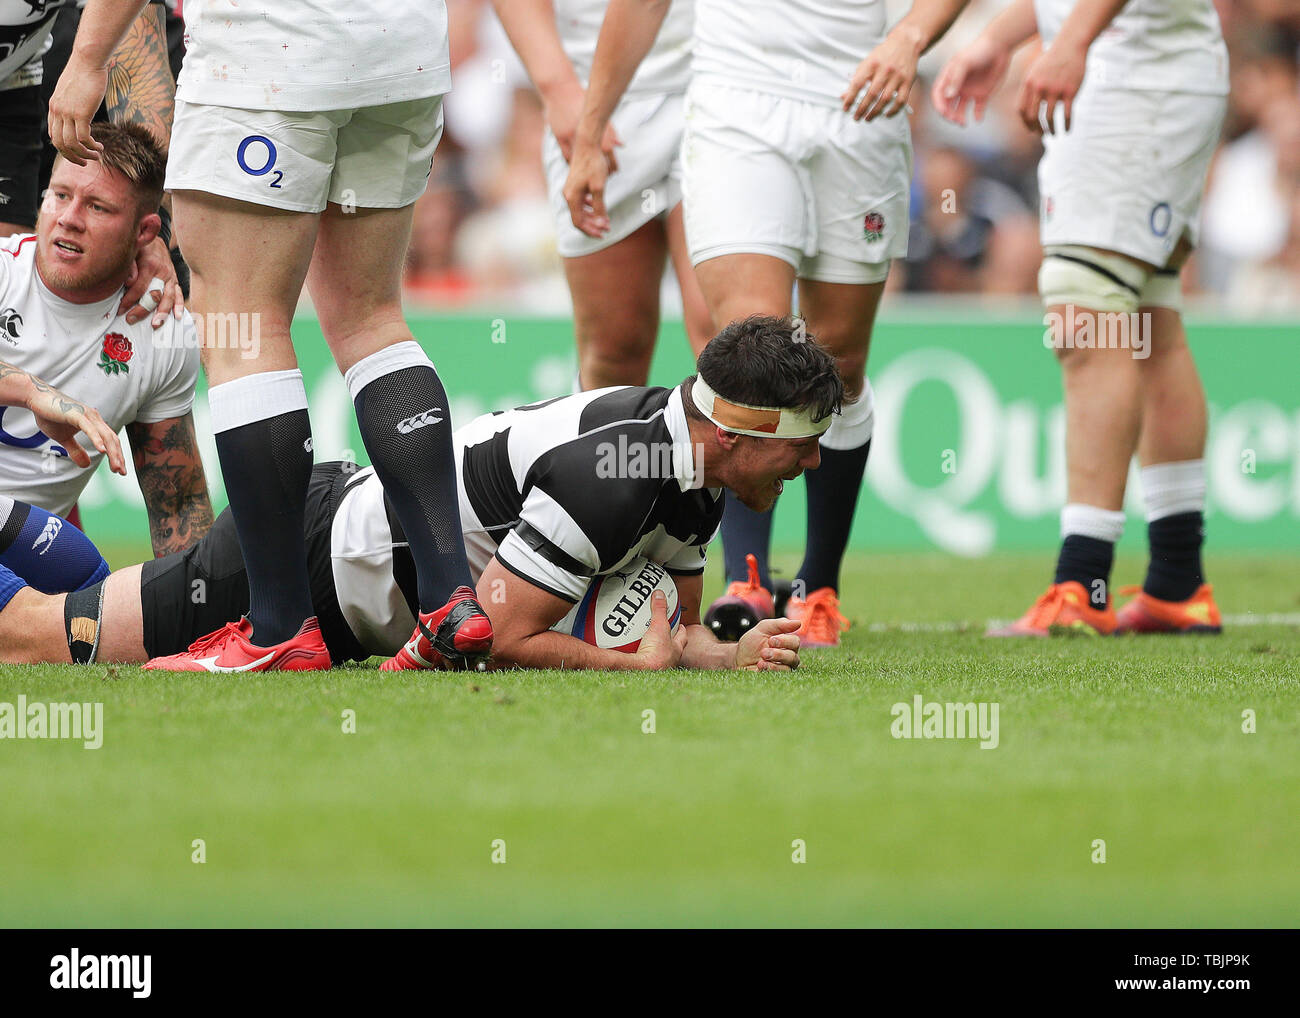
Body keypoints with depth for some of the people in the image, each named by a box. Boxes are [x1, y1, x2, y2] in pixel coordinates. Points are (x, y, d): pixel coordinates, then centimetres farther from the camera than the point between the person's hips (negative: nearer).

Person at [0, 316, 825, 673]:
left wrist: (739, 655, -12)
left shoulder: (694, 469, -3)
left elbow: (679, 628, 8)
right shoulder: (606, 475, -31)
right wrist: (641, 664, -20)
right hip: (309, 550, -9)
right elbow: (501, 638, -28)